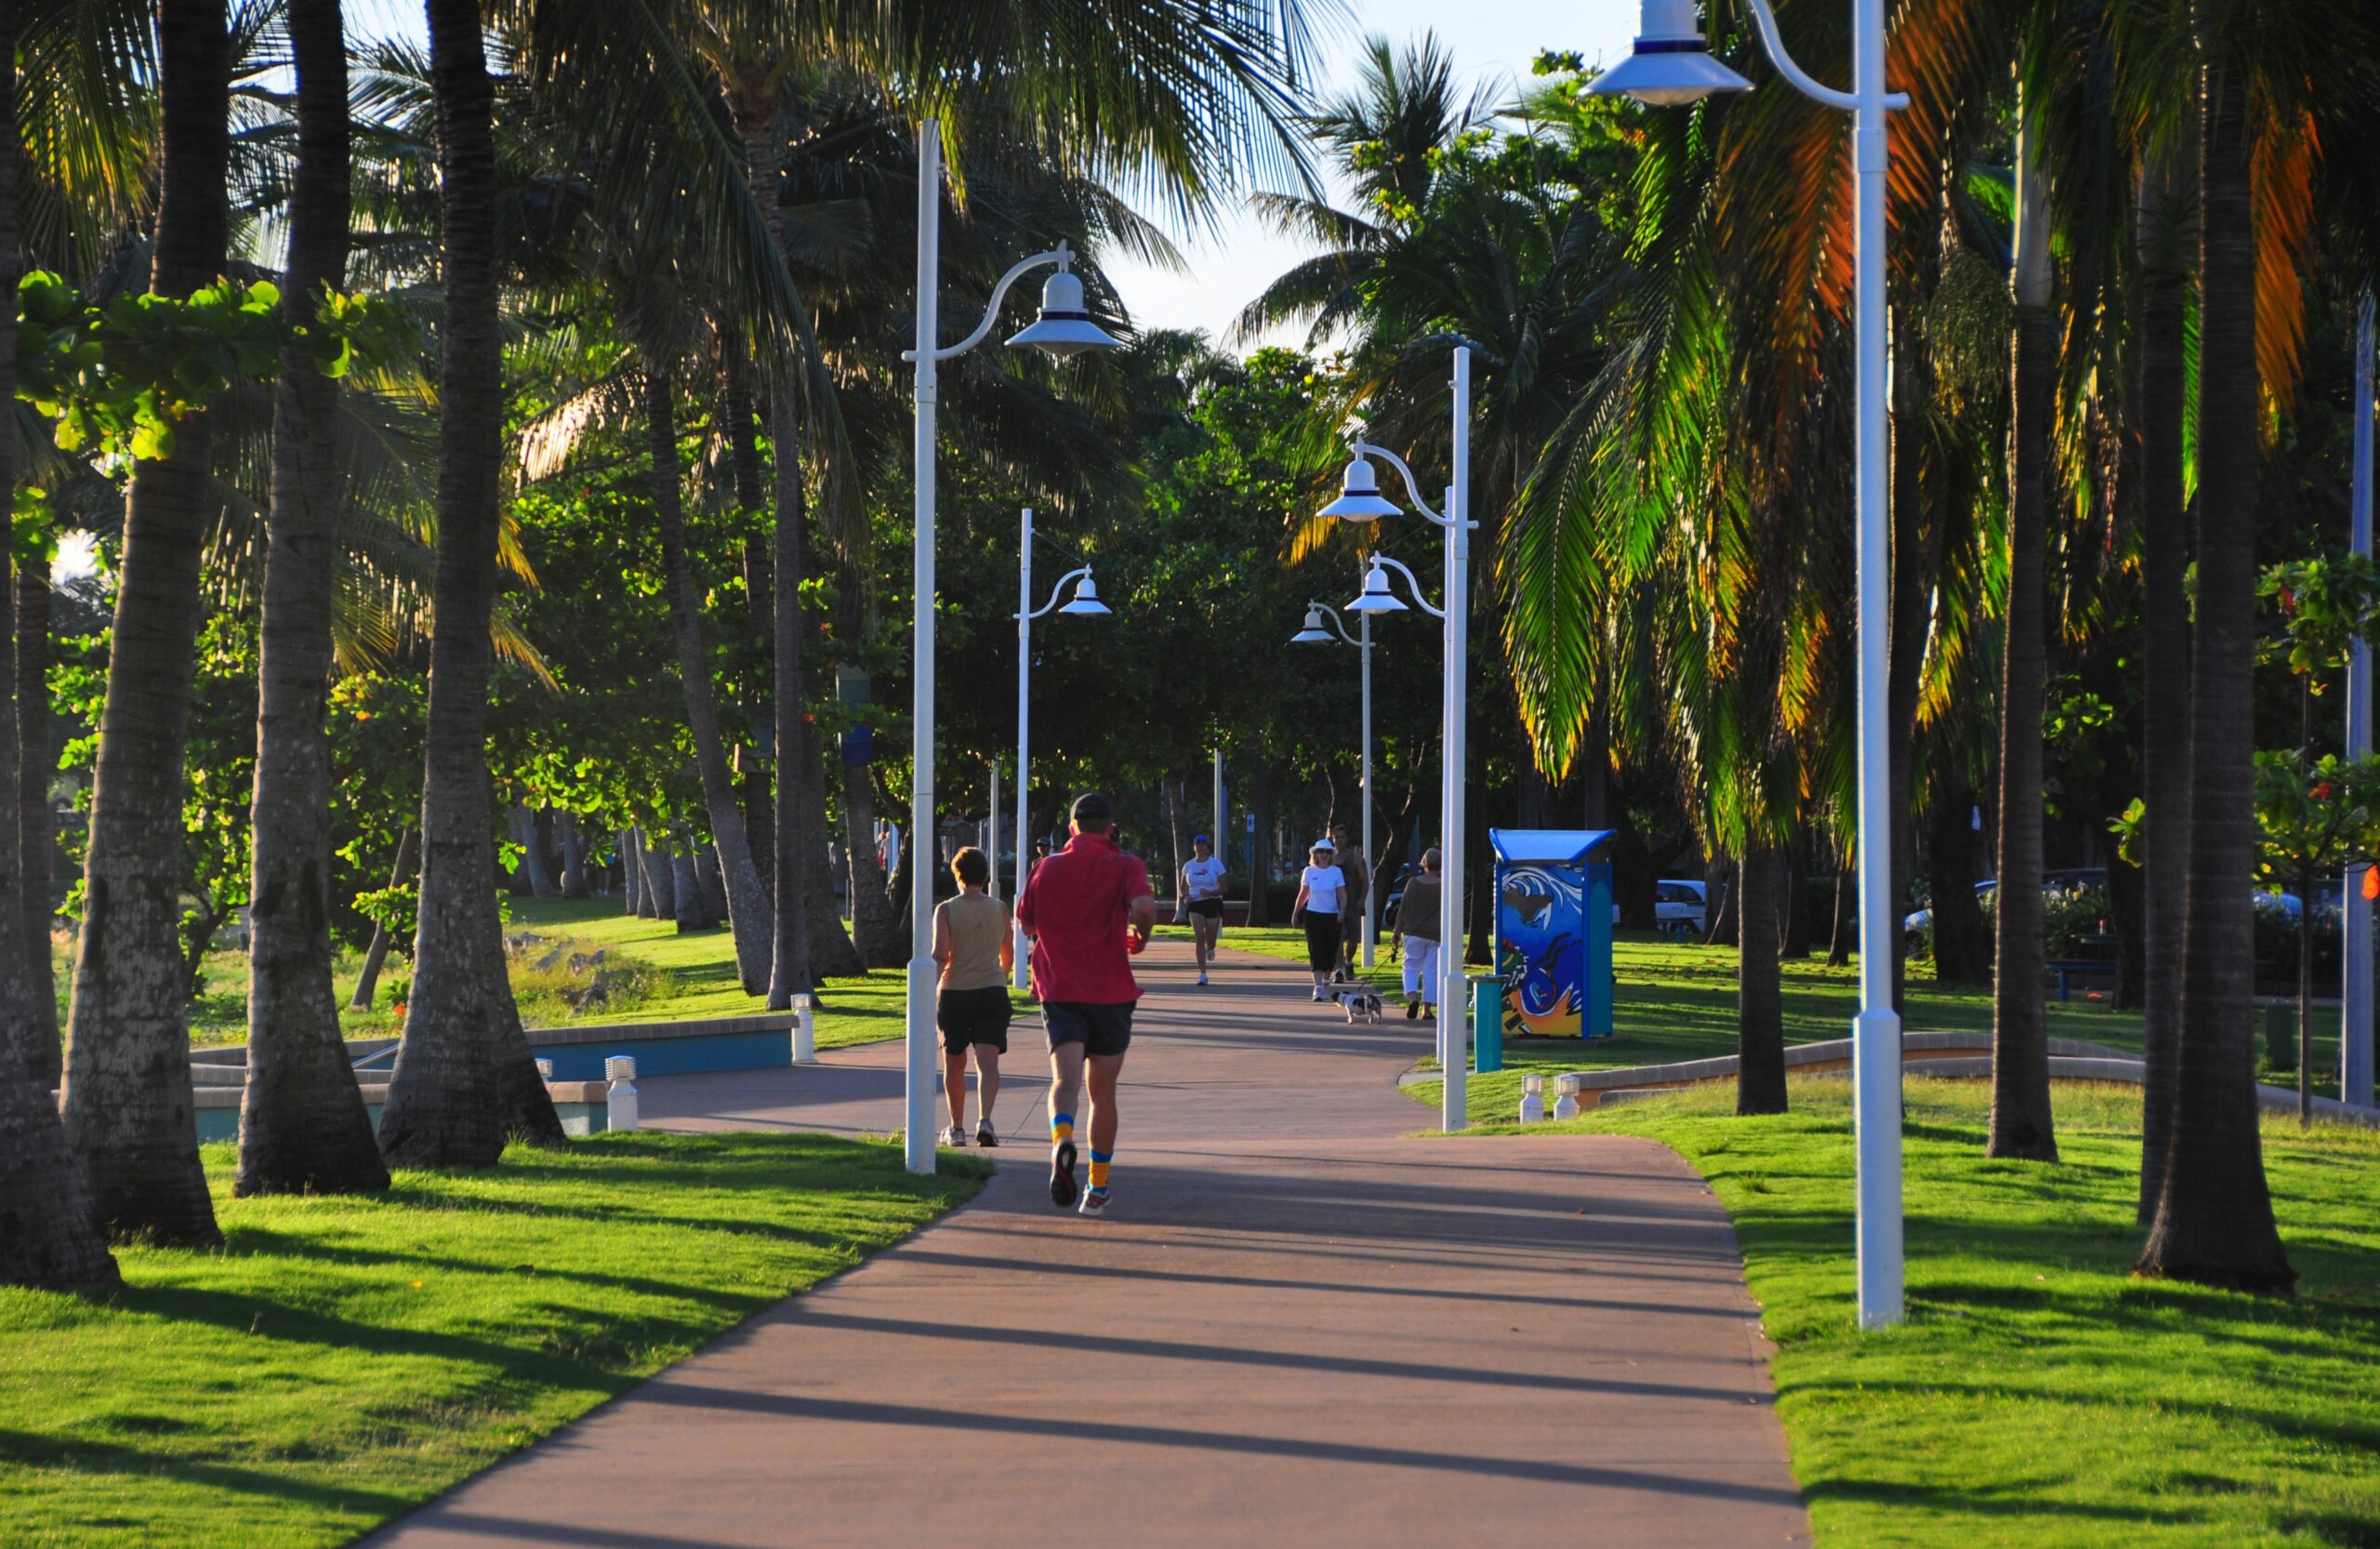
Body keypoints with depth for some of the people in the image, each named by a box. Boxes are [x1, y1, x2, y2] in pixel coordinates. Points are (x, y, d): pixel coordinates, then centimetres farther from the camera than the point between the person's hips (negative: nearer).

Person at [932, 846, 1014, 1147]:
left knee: (954, 1065, 14)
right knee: (988, 1061, -7)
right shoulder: (999, 910, 5)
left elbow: (940, 953, -16)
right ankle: (985, 1120, -29)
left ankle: (957, 1129, 22)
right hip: (992, 991, 1)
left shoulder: (946, 910, -4)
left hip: (954, 993, -1)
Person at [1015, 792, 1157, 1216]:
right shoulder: (1124, 866, -1)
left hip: (1059, 991, 1)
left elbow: (1026, 923, 18)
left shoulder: (1047, 868, 7)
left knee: (1065, 1080, -12)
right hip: (1111, 991, -1)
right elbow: (1144, 906, -20)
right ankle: (1097, 1189, 18)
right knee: (1103, 1091, 13)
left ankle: (1061, 1141, -45)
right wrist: (1139, 938, 0)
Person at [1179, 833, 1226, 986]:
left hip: (1213, 903, -1)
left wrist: (1211, 893, -23)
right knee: (1199, 938, -11)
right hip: (1195, 905, 1)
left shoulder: (1216, 864, -2)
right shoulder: (1188, 866, 6)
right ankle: (1202, 974, -11)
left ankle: (1210, 949, 45)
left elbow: (1223, 888, -4)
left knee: (1210, 937, 5)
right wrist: (1185, 896, -7)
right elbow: (1183, 888, 15)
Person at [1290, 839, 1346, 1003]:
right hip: (1313, 915, 0)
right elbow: (1303, 894, 10)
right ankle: (1318, 988, -11)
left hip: (1332, 916, 0)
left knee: (1330, 951, 5)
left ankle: (1326, 981, 27)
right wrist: (1295, 913, 11)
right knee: (1316, 952, -7)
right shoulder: (1309, 871, 3)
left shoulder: (1336, 872, 1)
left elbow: (1342, 894, -2)